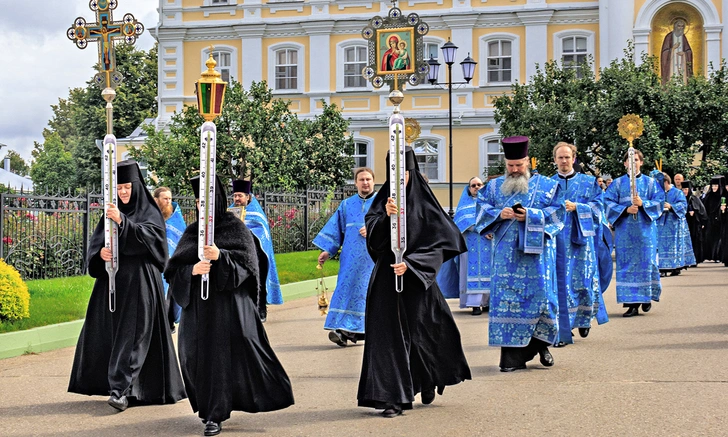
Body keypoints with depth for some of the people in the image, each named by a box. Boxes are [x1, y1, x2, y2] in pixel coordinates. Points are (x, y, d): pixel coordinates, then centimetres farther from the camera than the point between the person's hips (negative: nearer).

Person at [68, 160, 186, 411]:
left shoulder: (150, 213, -1)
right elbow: (95, 242, 9)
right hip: (112, 280, 6)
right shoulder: (112, 212, 13)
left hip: (140, 282, -6)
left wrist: (121, 221, -32)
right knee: (106, 331, 6)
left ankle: (121, 389, -16)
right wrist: (100, 253, -14)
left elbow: (147, 236, -20)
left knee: (132, 334, -10)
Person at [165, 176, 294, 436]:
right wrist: (192, 270, -14)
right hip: (197, 304, 4)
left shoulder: (235, 227, 3)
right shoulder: (192, 232, 14)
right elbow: (173, 268, 7)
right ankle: (210, 408, 17)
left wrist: (220, 256, -25)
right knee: (197, 355, 1)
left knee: (222, 354, -10)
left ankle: (215, 415, -6)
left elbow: (246, 261, -9)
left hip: (228, 301, -4)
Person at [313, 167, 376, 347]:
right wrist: (327, 250, 7)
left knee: (365, 289, -5)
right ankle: (342, 329, -9)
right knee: (346, 288, -6)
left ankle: (353, 329, -3)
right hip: (351, 257, 2)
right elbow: (336, 228, 15)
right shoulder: (347, 205, 15)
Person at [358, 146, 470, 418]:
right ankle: (393, 398, -1)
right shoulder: (381, 202, 4)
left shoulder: (424, 204, -2)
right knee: (388, 336, -4)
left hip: (417, 280, -2)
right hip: (386, 282, 2)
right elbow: (373, 238, -7)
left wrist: (410, 264, -17)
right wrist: (385, 216, -25)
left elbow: (439, 244, -6)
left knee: (420, 334, 4)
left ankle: (428, 382, 31)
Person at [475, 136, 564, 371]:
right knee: (506, 301, -4)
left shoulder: (546, 185, 7)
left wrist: (531, 216, -14)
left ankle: (541, 344, 21)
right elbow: (482, 209, 9)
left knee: (540, 297, -2)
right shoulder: (494, 186, 14)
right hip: (506, 254, 2)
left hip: (536, 252, -1)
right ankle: (512, 357, -1)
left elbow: (557, 211, 0)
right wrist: (499, 214, -11)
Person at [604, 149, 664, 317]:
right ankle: (632, 303, -1)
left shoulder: (650, 182, 9)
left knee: (646, 262, -3)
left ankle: (647, 297, 15)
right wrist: (626, 209, -14)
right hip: (624, 230, 0)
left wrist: (643, 204, -15)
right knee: (627, 264, -3)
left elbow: (659, 202, 2)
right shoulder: (618, 183, 8)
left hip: (645, 229, 0)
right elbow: (609, 203, 1)